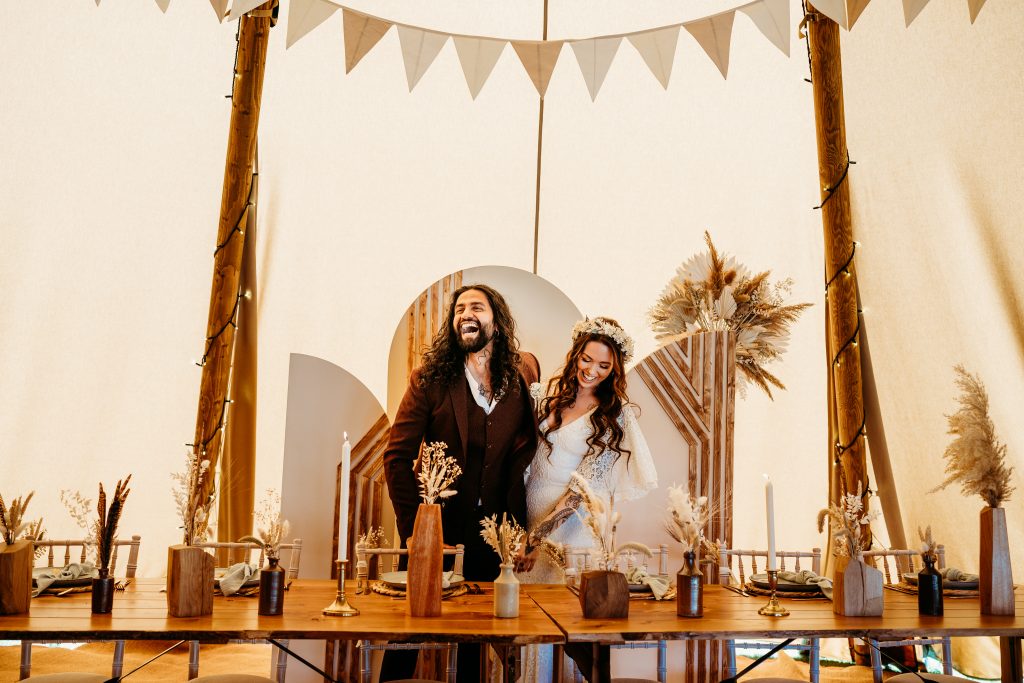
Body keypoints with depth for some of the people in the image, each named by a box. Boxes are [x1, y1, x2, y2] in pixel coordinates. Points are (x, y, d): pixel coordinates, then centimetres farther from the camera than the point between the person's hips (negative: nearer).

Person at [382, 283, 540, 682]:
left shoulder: (525, 371, 0)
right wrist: (413, 526, -11)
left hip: (492, 529, 2)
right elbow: (397, 457, -7)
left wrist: (517, 516, 3)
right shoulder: (430, 378, -6)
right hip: (436, 526, -1)